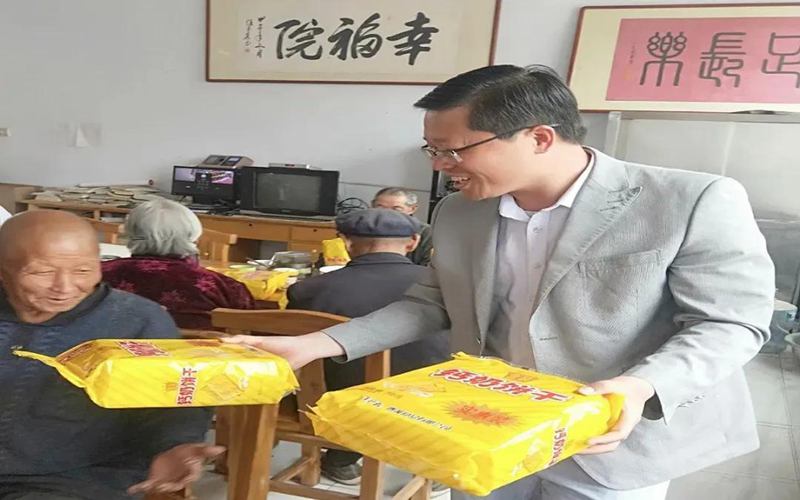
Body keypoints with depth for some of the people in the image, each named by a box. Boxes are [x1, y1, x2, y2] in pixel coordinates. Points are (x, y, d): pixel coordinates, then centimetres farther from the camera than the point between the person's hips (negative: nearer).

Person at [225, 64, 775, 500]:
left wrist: (642, 387, -30)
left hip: (616, 443, -4)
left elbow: (734, 322, -12)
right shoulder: (457, 214, 0)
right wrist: (320, 343, -2)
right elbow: (431, 304, 8)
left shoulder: (695, 202, -16)